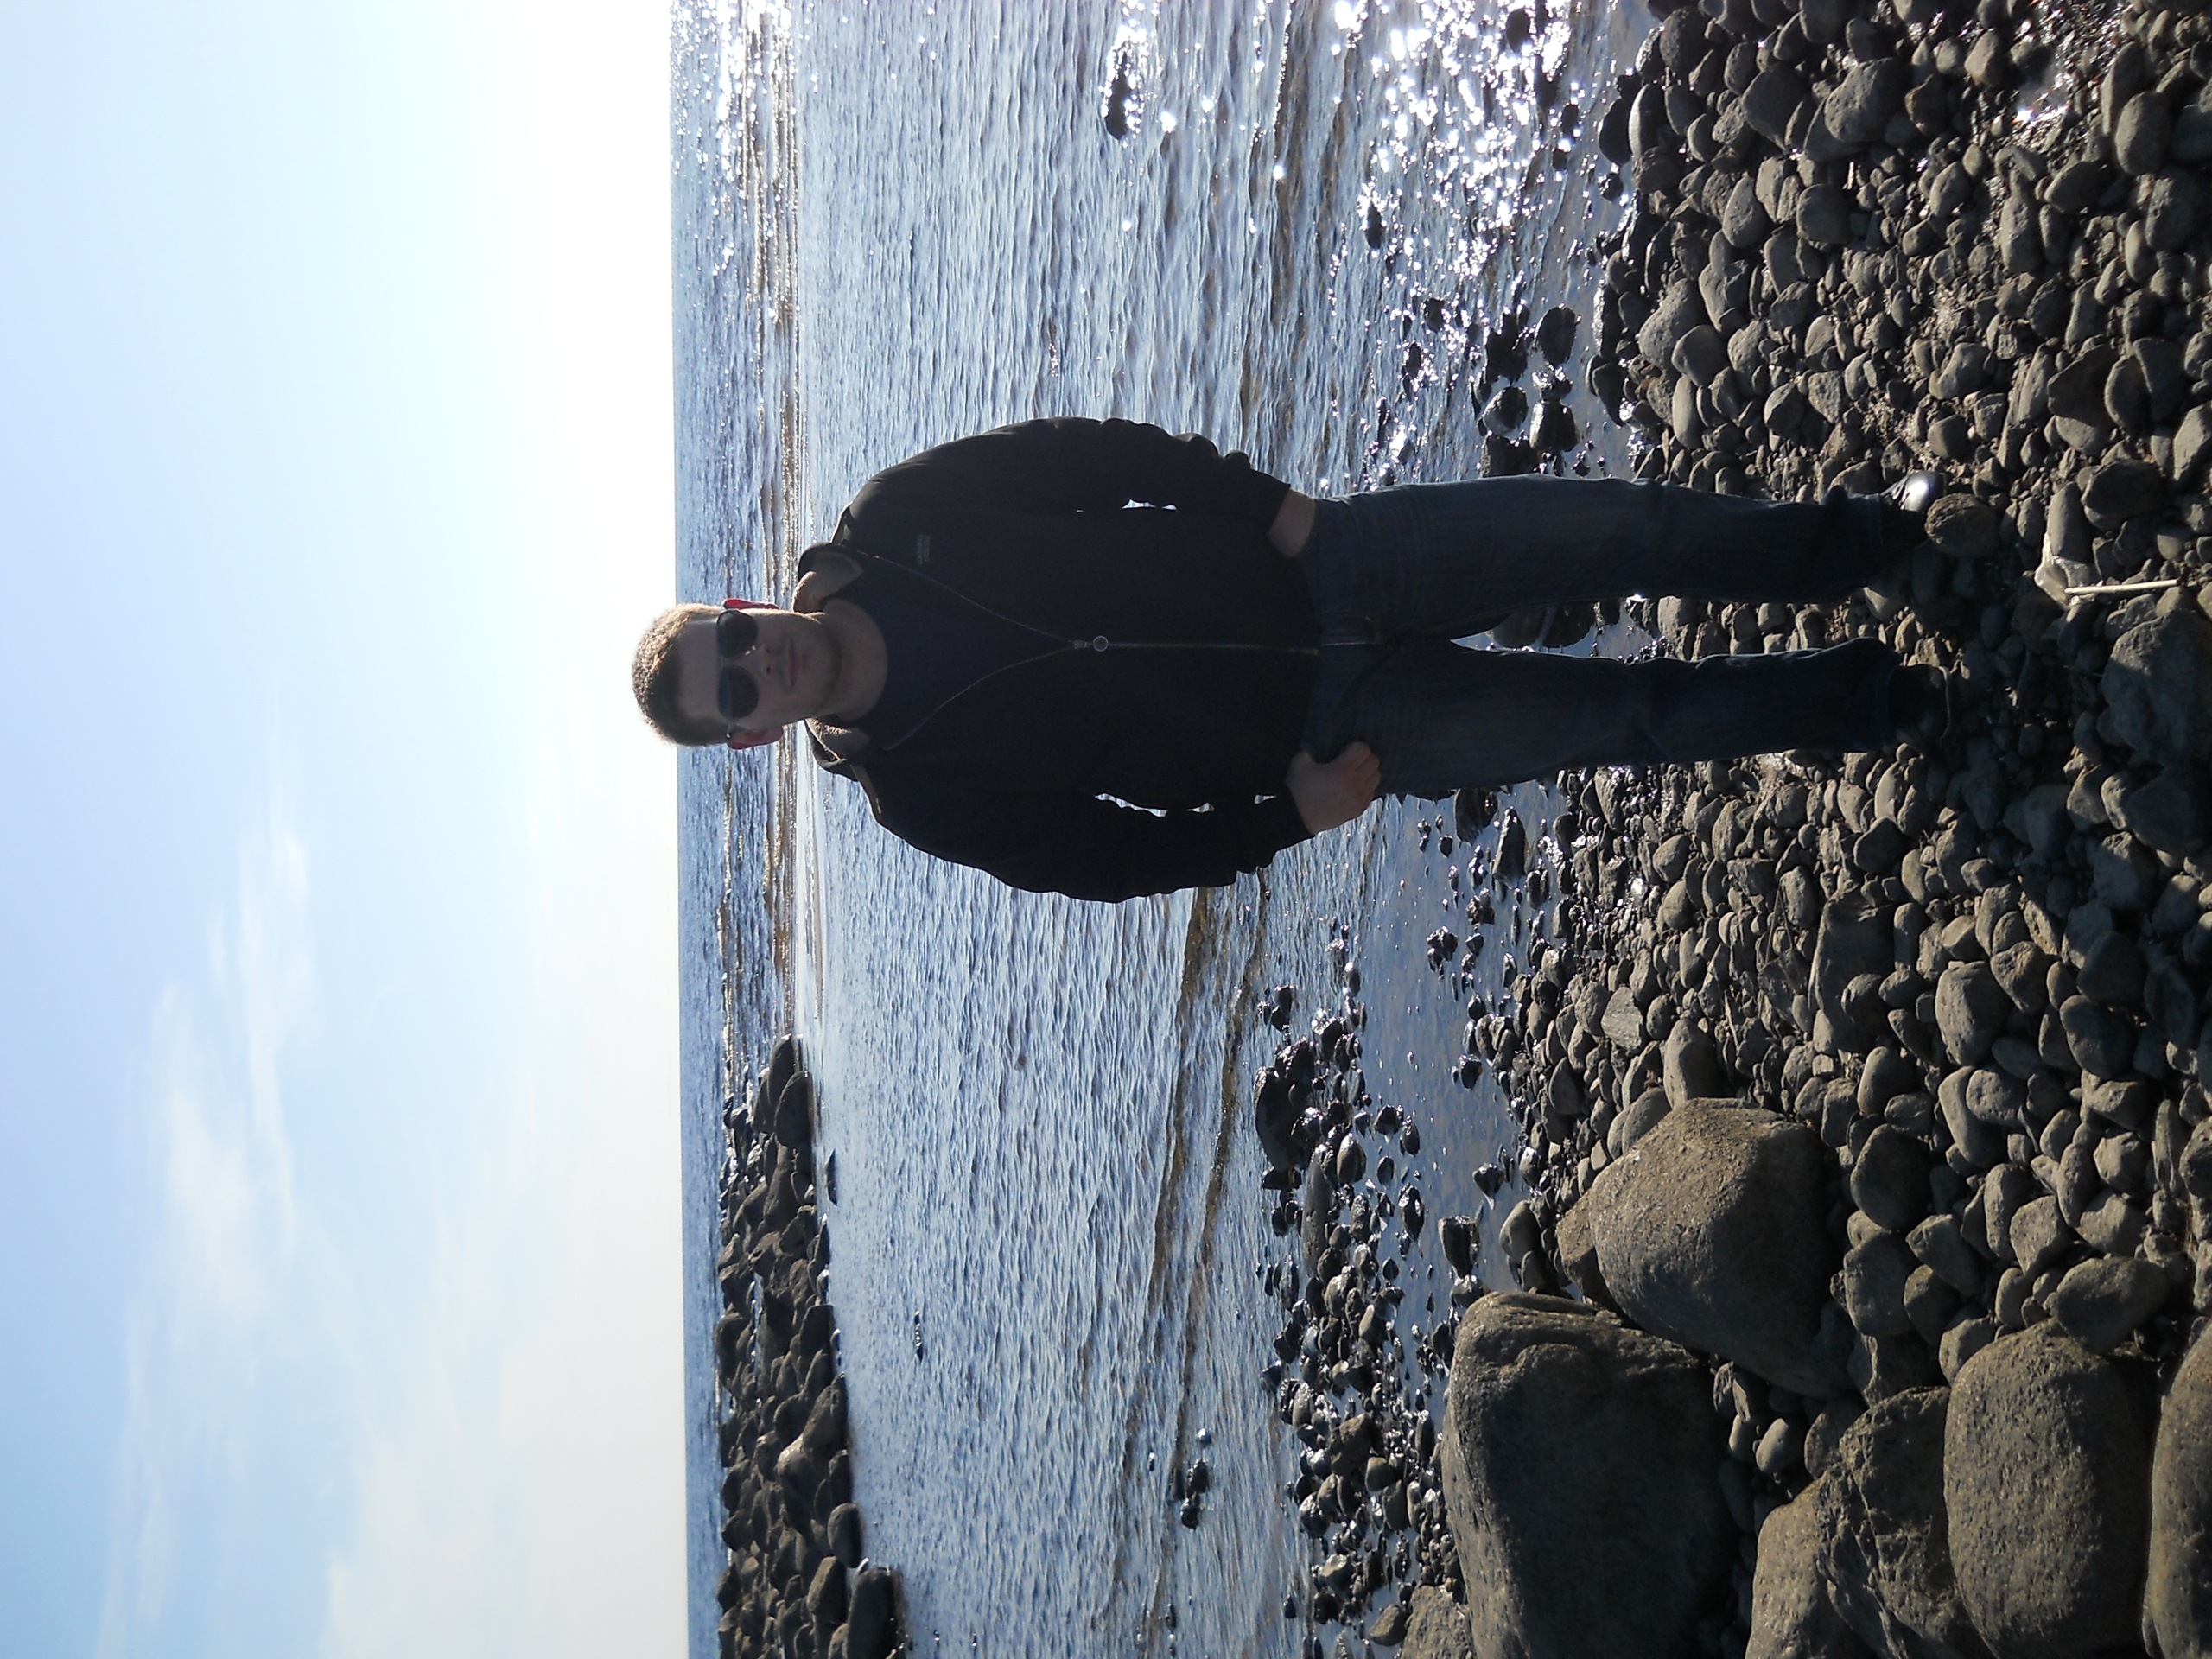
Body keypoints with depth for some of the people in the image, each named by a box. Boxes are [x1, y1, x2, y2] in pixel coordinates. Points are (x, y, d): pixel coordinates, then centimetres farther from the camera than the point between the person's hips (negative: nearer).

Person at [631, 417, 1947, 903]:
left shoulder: (896, 521, -6)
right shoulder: (922, 793, -11)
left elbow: (1088, 452, 1)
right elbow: (1118, 854, -6)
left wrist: (1266, 501, -9)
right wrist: (1289, 815, -12)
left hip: (1309, 560, 3)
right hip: (1311, 727, -2)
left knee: (1616, 530, -5)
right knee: (1620, 716, -5)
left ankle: (1857, 541, 21)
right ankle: (1869, 703, 21)